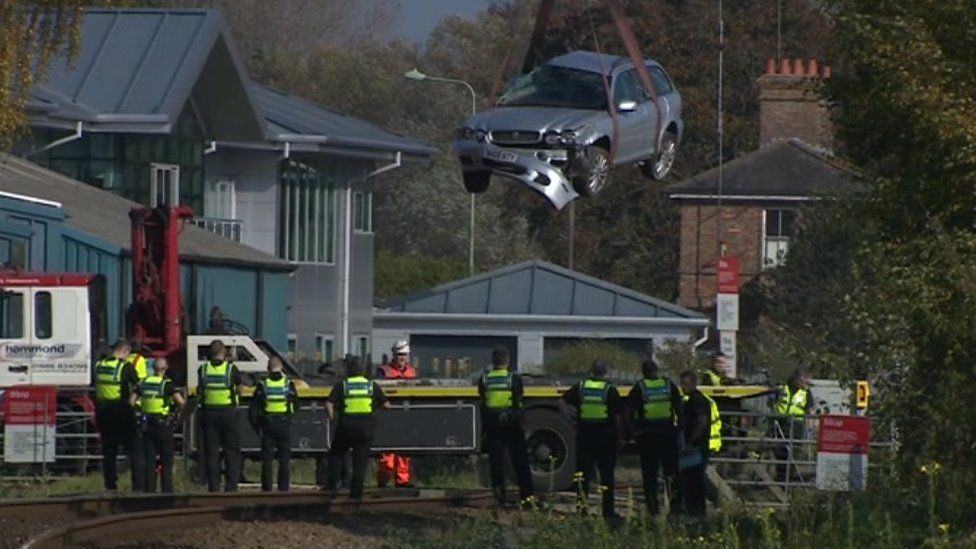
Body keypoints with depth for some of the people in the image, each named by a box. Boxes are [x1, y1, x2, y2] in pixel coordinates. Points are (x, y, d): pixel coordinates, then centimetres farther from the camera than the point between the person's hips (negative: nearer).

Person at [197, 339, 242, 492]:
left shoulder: (203, 369, 1)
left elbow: (200, 392, 4)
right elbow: (239, 389, 6)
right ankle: (231, 487, -2)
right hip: (228, 413, -2)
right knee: (232, 452, 5)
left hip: (209, 412, 2)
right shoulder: (231, 369, -6)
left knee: (211, 452, 6)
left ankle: (213, 487, 2)